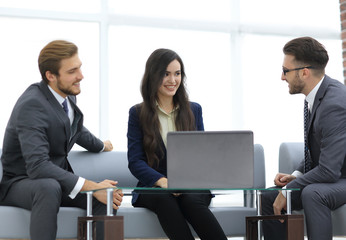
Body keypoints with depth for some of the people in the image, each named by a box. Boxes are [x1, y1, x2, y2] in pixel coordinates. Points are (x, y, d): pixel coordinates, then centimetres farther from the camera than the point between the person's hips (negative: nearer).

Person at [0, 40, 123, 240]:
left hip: (57, 179, 7)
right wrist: (92, 187, -37)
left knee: (109, 195, -16)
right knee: (49, 188, -40)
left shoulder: (68, 94, 2)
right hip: (19, 183, -7)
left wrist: (101, 145, 44)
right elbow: (37, 166, -35)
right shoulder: (31, 105, -25)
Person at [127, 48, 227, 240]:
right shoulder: (137, 113, 8)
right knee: (164, 197, -37)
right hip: (152, 188, -1)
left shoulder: (194, 110, 16)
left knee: (191, 200, -35)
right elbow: (135, 161, -1)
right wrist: (162, 181, -22)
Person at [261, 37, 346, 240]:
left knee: (311, 194, -37)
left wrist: (288, 191, -17)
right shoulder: (319, 94, 2)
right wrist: (295, 175, 1)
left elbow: (328, 171, -29)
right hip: (330, 178, 10)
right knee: (269, 197, 6)